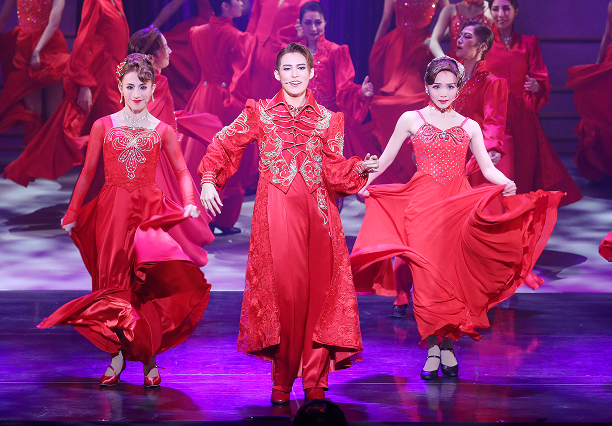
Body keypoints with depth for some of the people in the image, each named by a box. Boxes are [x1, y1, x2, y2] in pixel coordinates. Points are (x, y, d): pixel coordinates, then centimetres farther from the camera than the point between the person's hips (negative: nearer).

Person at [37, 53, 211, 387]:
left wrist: (189, 203, -6)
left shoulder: (162, 131, 7)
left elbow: (181, 171, 11)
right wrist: (72, 214, 11)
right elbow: (88, 173, 10)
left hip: (150, 210, 0)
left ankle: (148, 355, 0)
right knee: (114, 282, -1)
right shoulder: (103, 126, 6)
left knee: (150, 283, -12)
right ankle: (119, 354, 10)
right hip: (112, 212, 0)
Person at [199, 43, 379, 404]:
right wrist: (209, 181, 0)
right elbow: (223, 144, 12)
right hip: (276, 210, -2)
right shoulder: (260, 113, 9)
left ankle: (315, 382, 6)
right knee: (283, 290, -7)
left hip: (317, 212, 2)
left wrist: (361, 169, -10)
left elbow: (335, 171, 8)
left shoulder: (327, 120, 12)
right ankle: (282, 381, 3)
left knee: (318, 291, -1)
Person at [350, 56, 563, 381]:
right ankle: (432, 349, 2)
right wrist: (363, 181, 2)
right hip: (422, 205, -2)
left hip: (460, 206, 2)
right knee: (427, 276, -6)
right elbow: (385, 159, 11)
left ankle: (448, 345, 8)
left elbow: (487, 167, 7)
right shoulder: (411, 120, 6)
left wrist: (506, 183, -11)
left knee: (455, 274, -2)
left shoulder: (469, 127, 11)